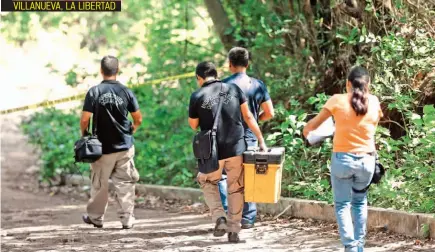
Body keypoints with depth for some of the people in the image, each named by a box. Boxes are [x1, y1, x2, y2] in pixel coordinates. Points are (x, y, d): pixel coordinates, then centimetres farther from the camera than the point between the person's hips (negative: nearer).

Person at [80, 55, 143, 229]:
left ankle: (95, 217, 23)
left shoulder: (94, 92, -9)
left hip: (103, 147, -1)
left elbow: (85, 119, -10)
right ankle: (127, 219, 4)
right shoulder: (126, 92, -3)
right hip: (125, 146, 1)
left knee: (99, 184, 11)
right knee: (125, 183, 6)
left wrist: (84, 135, 8)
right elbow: (138, 119, 2)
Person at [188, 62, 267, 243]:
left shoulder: (197, 96, -7)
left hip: (213, 151, -2)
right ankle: (234, 231, 15)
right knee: (236, 189, 15)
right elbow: (248, 117, 4)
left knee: (207, 183, 23)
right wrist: (261, 141, 10)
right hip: (236, 148, 2)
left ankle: (219, 218, 4)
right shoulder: (234, 89, 0)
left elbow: (193, 125, 5)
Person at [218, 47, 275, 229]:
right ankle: (248, 218, 13)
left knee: (222, 176, 5)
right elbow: (269, 113, 5)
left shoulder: (224, 85, -9)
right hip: (250, 138, 4)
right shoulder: (257, 85, 3)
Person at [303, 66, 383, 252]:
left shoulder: (338, 101, -6)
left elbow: (315, 122, 1)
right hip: (367, 160, 2)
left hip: (343, 159, -2)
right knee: (360, 202, 20)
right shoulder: (373, 102, 0)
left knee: (342, 205, 4)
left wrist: (306, 130, 22)